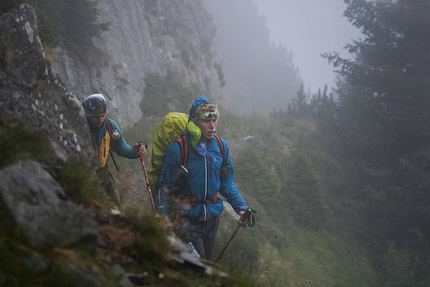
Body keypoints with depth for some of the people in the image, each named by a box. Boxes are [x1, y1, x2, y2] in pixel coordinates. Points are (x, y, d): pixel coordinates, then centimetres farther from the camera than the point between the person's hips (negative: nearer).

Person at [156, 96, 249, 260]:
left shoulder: (220, 146, -2)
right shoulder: (177, 150, -17)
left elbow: (227, 183, 8)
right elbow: (164, 188, -11)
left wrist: (241, 207, -3)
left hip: (211, 216, 5)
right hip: (186, 219, -5)